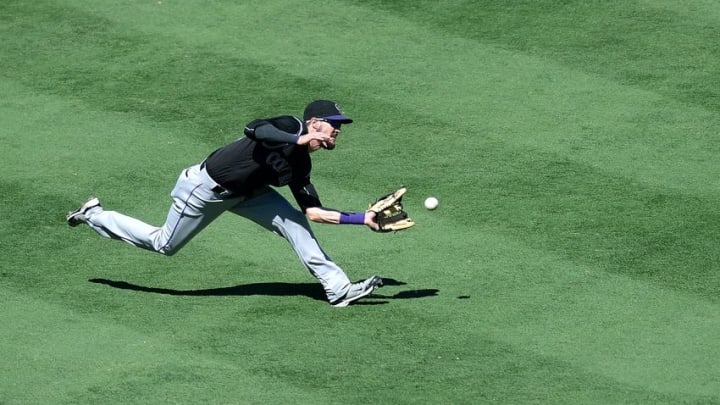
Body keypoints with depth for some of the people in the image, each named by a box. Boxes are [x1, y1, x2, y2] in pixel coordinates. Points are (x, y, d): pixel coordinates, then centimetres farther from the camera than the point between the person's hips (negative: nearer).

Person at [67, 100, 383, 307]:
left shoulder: (300, 164, 2)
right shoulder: (290, 127, -22)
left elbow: (313, 212, 2)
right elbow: (253, 129, -43)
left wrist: (363, 218, 0)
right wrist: (298, 140, -48)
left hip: (243, 192, 8)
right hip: (206, 188, -8)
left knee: (294, 223, -6)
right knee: (164, 245, 7)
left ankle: (338, 288, -6)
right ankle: (93, 215, 26)